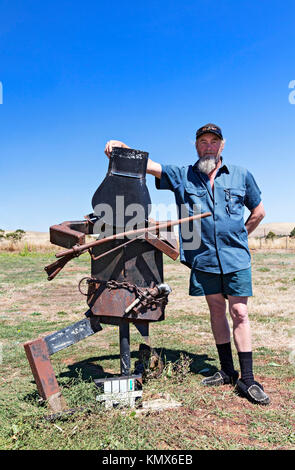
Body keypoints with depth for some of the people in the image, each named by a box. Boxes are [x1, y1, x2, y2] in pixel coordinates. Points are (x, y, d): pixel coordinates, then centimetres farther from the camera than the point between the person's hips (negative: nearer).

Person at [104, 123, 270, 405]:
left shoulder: (241, 176, 6)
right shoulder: (182, 176, 5)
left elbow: (258, 212, 16)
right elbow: (146, 164, -4)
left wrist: (238, 237, 11)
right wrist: (121, 147, -20)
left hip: (236, 257, -1)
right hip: (203, 258, 1)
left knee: (239, 314, -1)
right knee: (216, 311, 11)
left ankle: (247, 380, 10)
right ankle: (227, 371, 25)